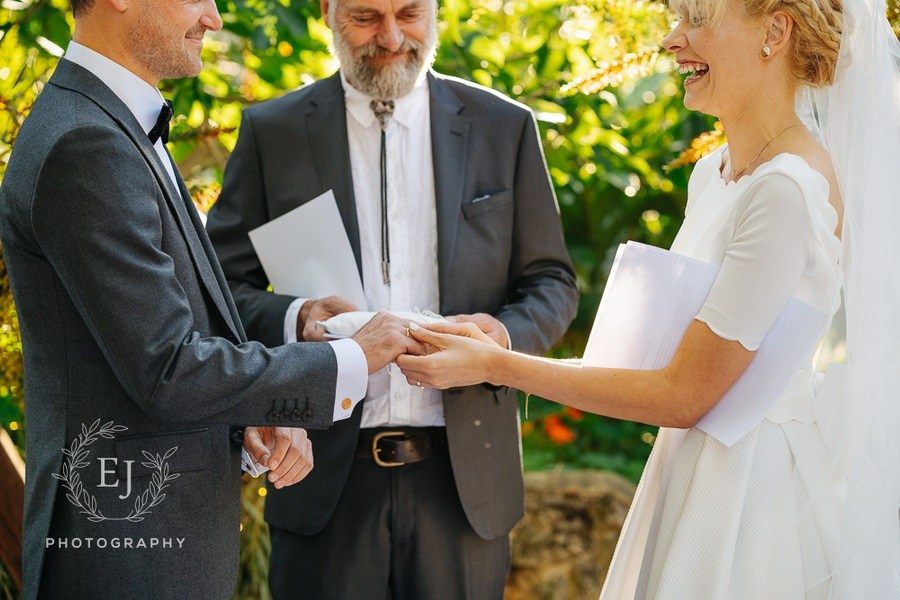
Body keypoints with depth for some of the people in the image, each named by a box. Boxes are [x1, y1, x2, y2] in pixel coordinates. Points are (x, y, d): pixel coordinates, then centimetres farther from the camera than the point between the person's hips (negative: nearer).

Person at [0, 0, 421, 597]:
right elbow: (167, 373, -22)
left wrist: (261, 413, -2)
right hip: (124, 545, -9)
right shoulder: (82, 145, -20)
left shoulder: (117, 128, 12)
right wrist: (352, 361, -13)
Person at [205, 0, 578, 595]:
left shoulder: (505, 127, 6)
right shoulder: (272, 131, 4)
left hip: (463, 477, 1)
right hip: (328, 478, 0)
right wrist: (293, 318, -19)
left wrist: (508, 333, -13)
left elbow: (552, 283, 8)